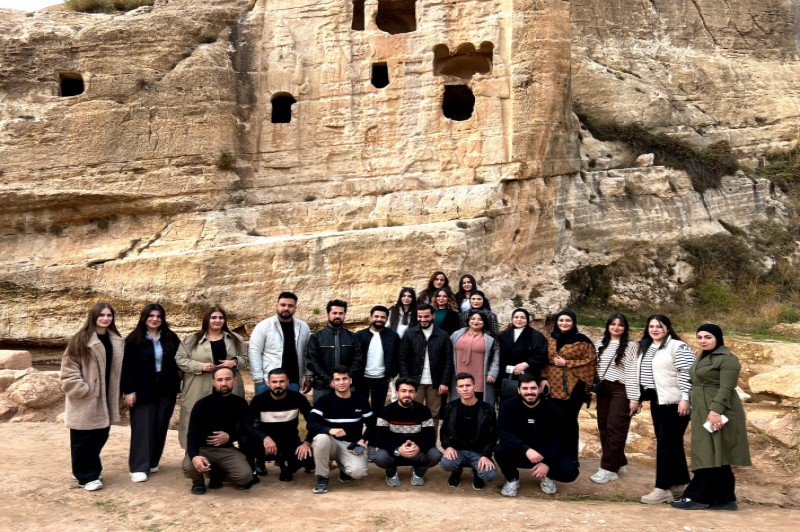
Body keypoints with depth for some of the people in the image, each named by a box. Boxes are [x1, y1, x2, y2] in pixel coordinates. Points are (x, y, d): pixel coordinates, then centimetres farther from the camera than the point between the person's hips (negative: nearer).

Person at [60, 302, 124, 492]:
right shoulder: (80, 341, -11)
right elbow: (69, 370, -12)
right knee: (83, 440, 1)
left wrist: (118, 395, 11)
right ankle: (86, 476, 13)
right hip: (84, 400, -6)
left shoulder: (117, 341, 9)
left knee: (100, 437, 13)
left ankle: (92, 470, 30)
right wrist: (82, 390, -16)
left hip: (105, 399, 6)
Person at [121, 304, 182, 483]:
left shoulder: (171, 338, 5)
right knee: (143, 427, -4)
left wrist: (177, 385, 3)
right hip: (143, 390, -3)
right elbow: (127, 366, -5)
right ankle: (139, 467, -1)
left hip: (166, 389, 3)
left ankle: (153, 462, 20)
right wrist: (129, 390, -10)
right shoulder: (134, 339, -4)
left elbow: (177, 362, 9)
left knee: (160, 427, 7)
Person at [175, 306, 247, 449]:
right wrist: (201, 366, -14)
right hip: (200, 392, -2)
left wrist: (234, 362, -10)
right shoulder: (192, 339, 3)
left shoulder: (235, 339, 11)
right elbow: (180, 359, 0)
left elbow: (244, 357, 13)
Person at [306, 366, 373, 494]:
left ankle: (344, 467, 12)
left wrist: (363, 440, -7)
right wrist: (330, 430, -35)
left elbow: (371, 424, 10)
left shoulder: (360, 400, 0)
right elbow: (311, 424, -17)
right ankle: (322, 477, -13)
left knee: (358, 472, -28)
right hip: (331, 442, -1)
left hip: (351, 445, 1)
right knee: (322, 438, -37)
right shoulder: (324, 400, -7)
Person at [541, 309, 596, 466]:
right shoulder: (551, 339, 12)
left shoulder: (582, 341, -3)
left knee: (569, 422, 0)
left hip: (573, 387, -4)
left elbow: (589, 361, -8)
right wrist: (544, 378, 2)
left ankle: (571, 457, 11)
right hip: (554, 386, 4)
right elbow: (545, 360, 14)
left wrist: (566, 363, -12)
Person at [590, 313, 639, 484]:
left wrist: (634, 397, -9)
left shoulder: (630, 345, -3)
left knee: (615, 428, -5)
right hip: (602, 390, 6)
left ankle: (608, 469, -2)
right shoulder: (600, 344, 12)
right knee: (603, 427, 7)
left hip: (620, 390, -6)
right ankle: (618, 463, 20)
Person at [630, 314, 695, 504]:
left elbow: (687, 374, -17)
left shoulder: (678, 347, -10)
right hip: (657, 402, 8)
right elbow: (637, 373, 21)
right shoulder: (645, 348, 15)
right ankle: (679, 485, 22)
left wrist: (685, 399, -22)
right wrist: (636, 398, 20)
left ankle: (663, 489, -5)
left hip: (674, 403, -8)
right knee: (672, 445, 13)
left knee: (667, 444, -8)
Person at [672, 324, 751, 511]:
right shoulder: (703, 357, 17)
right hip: (703, 412, 10)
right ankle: (724, 499, 13)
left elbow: (726, 388, -20)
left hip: (717, 411, -10)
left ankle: (697, 496, -3)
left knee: (712, 456, -5)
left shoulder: (727, 359, -12)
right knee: (711, 456, 9)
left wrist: (715, 411, -27)